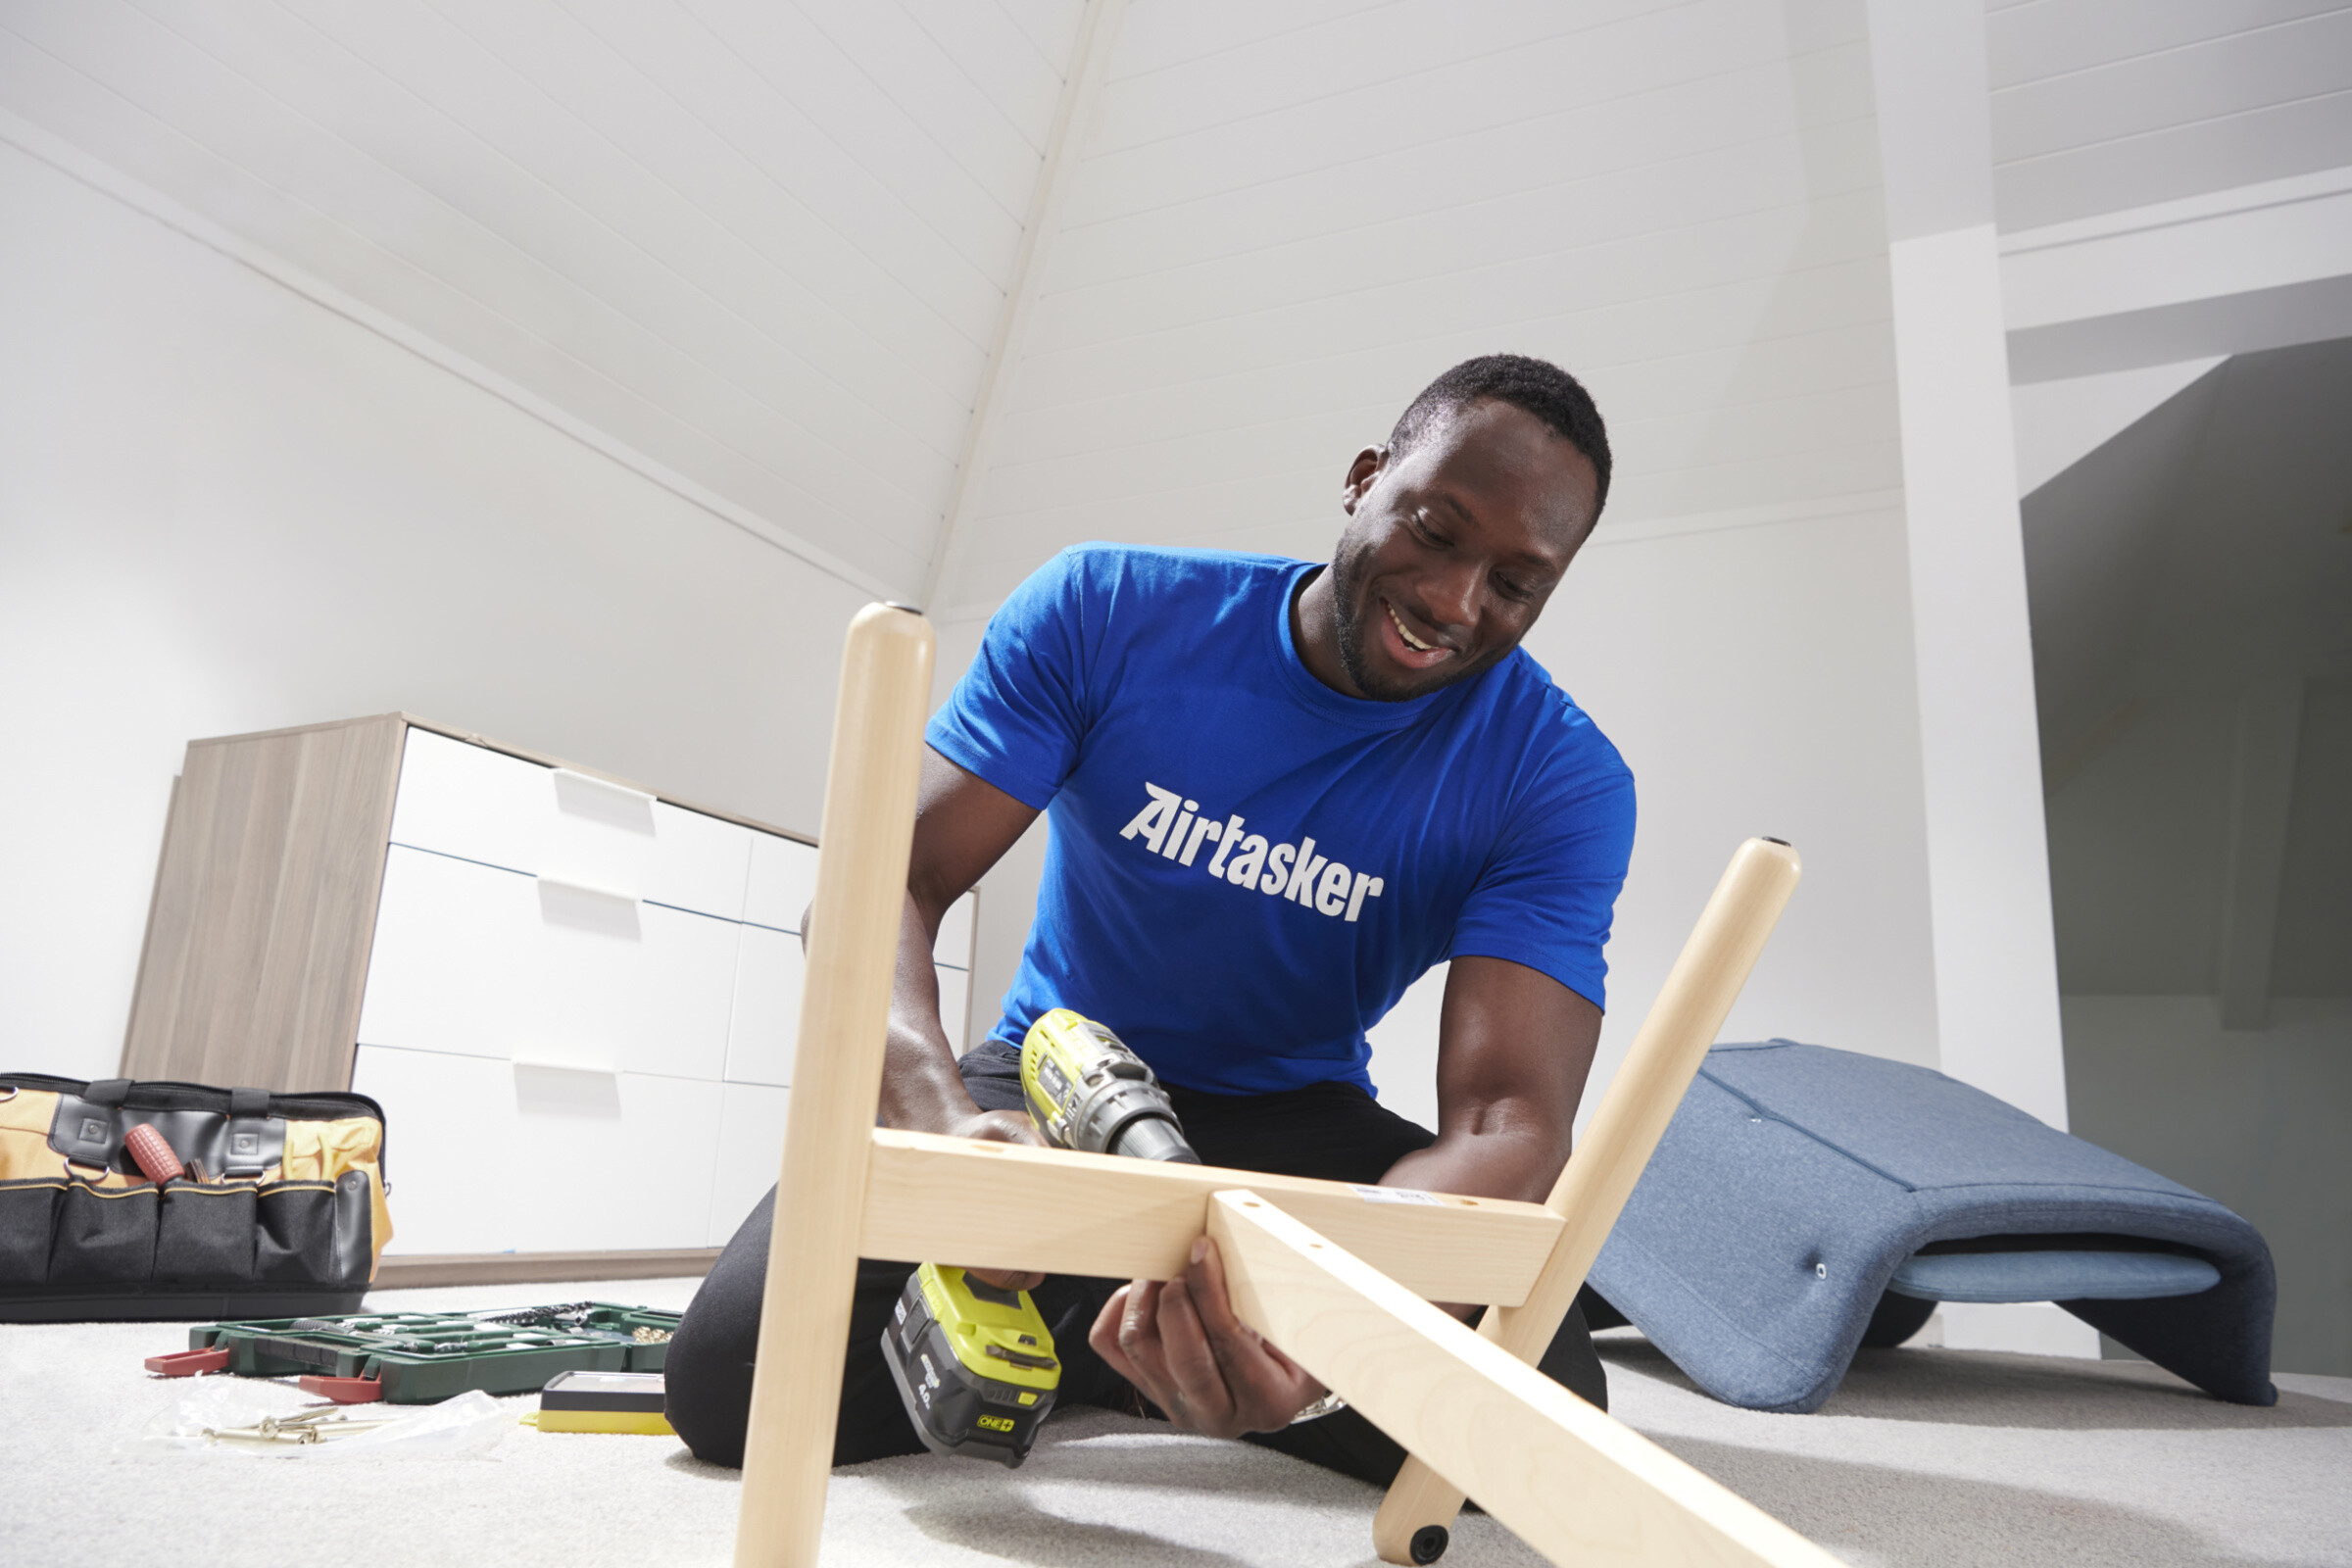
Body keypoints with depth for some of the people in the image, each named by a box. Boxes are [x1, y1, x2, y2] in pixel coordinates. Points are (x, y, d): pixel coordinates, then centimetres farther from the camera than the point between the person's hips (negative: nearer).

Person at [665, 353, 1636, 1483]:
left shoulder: (1558, 780, -16)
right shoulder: (1107, 613, -15)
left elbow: (1510, 1120, -26)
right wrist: (937, 1109, -41)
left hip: (1291, 1118, 1)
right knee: (733, 1376, -21)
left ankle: (1085, 1346, 0)